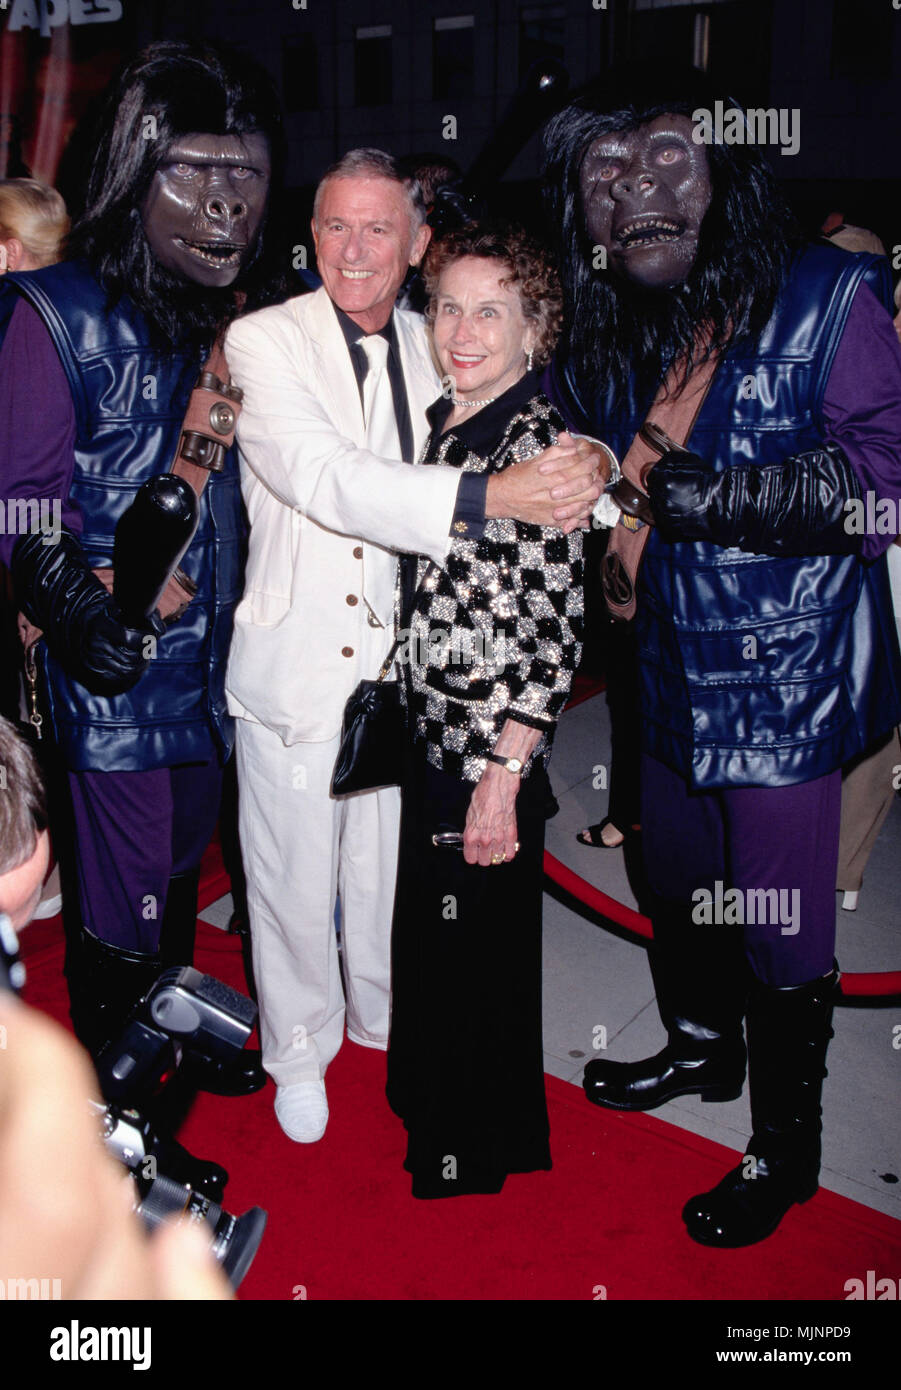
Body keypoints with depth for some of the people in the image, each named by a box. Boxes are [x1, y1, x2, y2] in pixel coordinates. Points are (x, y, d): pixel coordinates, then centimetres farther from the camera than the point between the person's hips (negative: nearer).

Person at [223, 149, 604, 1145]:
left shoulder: (429, 347, 3)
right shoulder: (264, 341, -11)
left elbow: (523, 439, 8)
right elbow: (327, 478, -27)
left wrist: (578, 472, -17)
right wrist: (489, 495, -38)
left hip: (402, 657, 4)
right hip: (297, 660, -3)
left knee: (388, 858, 19)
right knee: (295, 872, 11)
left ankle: (384, 1012, 46)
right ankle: (300, 1047, 36)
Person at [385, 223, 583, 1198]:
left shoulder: (540, 443, -17)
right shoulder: (443, 422, 7)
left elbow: (556, 632, -20)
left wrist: (503, 774, -20)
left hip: (492, 750, -7)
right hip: (431, 732, 8)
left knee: (479, 945, 10)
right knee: (427, 929, 22)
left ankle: (480, 1150, 34)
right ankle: (428, 1095, 47)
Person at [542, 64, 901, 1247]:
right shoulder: (600, 332, 6)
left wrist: (722, 492, -28)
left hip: (789, 676, -6)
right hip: (671, 670, 6)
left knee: (778, 926, 3)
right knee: (678, 885, 23)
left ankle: (786, 1145, 27)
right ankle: (704, 1047, 50)